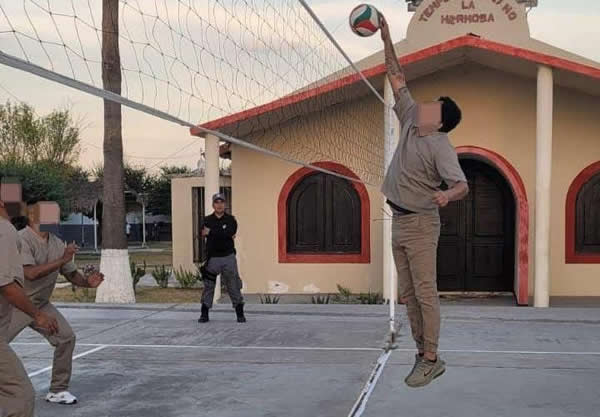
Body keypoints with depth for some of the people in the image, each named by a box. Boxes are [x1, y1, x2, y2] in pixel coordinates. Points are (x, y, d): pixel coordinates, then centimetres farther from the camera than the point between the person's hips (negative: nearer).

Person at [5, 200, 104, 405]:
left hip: (41, 305, 6)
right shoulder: (22, 239, -20)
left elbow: (71, 273, 6)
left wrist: (87, 281, -14)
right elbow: (31, 273, -32)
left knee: (66, 337, -4)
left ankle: (58, 390, 9)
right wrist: (62, 260, -31)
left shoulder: (56, 243, 1)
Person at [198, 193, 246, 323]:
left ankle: (240, 313, 8)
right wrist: (225, 235, -10)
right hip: (212, 258, 1)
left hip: (228, 257, -1)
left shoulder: (231, 220, 1)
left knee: (234, 286, 1)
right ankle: (204, 314, 11)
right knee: (208, 286, 3)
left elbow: (229, 233, -16)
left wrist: (211, 232, -14)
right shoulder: (207, 220, 6)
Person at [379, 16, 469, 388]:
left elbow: (462, 185, -24)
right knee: (408, 294, 9)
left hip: (420, 224, -8)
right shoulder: (411, 119, 6)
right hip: (399, 221, 8)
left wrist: (448, 195, -47)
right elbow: (397, 78, 13)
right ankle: (423, 353, 16)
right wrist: (386, 39, 12)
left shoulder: (440, 146, -16)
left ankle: (431, 360, -2)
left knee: (425, 293, -7)